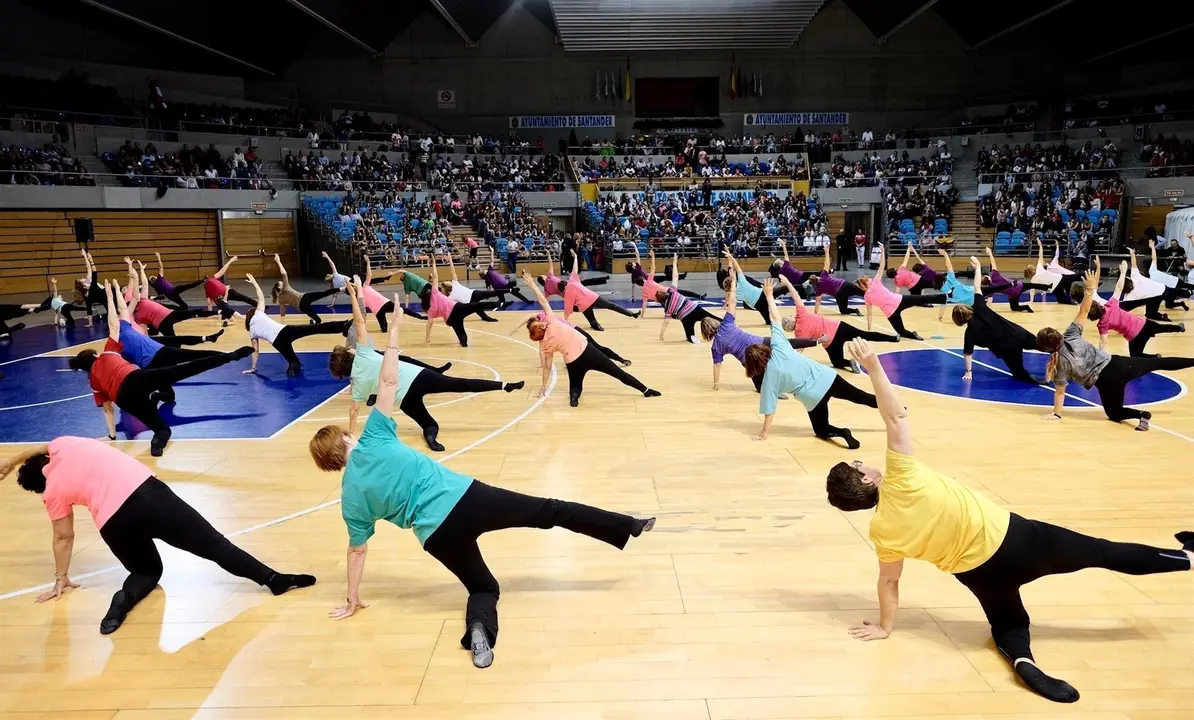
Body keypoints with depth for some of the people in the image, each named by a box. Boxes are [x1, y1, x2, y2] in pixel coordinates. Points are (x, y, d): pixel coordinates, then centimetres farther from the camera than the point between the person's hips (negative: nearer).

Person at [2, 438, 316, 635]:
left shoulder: (52, 494, 17)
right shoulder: (64, 445, 18)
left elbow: (63, 538, 26)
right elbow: (42, 450, 44)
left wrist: (61, 579, 40)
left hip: (113, 523, 0)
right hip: (146, 491, 0)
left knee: (147, 570, 28)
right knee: (212, 543, 2)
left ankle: (125, 597, -3)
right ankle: (271, 577, -10)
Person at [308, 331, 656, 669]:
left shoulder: (350, 499, 7)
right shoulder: (373, 439, 4)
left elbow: (358, 550, 12)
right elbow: (389, 382, 3)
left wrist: (352, 601, 24)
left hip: (437, 534, 1)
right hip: (464, 497, -1)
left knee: (483, 587, 19)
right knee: (550, 511, 7)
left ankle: (478, 627, -14)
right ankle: (628, 526, 5)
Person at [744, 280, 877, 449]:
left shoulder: (770, 375, -12)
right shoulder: (778, 345, -5)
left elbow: (770, 408, -11)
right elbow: (776, 319, 5)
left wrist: (764, 433, -3)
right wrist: (769, 295, 11)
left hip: (814, 396, -4)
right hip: (827, 377, 4)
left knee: (821, 430, 20)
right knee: (861, 397, 23)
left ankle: (841, 433, -10)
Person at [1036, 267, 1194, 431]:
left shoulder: (1059, 364, -15)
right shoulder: (1070, 336, -8)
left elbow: (1060, 391, -12)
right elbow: (1084, 311, -8)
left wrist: (1056, 413, -4)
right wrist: (1091, 289, -8)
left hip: (1106, 381, -4)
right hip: (1115, 364, 4)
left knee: (1115, 413, 21)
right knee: (1158, 363, 27)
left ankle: (1141, 414, -8)